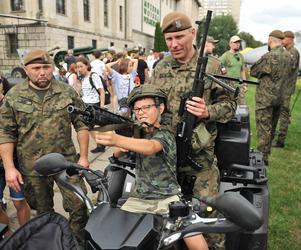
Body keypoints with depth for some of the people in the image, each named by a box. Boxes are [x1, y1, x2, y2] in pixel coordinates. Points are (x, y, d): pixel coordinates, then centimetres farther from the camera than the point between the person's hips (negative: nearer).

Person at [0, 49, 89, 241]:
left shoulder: (67, 92, -2)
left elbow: (82, 124, 0)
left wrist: (83, 157, -4)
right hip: (32, 167, 1)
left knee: (79, 206, 1)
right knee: (44, 212, 17)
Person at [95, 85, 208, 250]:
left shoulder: (164, 135, -14)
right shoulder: (138, 132, 7)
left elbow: (149, 147, -36)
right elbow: (117, 154, 6)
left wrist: (116, 140, -54)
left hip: (168, 197, -4)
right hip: (138, 198, 5)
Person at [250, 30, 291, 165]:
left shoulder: (269, 56, -18)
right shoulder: (288, 55, 6)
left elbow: (253, 71, -9)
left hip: (266, 97, -7)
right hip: (280, 97, 7)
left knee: (264, 128, -2)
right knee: (271, 127, 19)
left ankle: (263, 157, 0)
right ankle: (267, 152, 32)